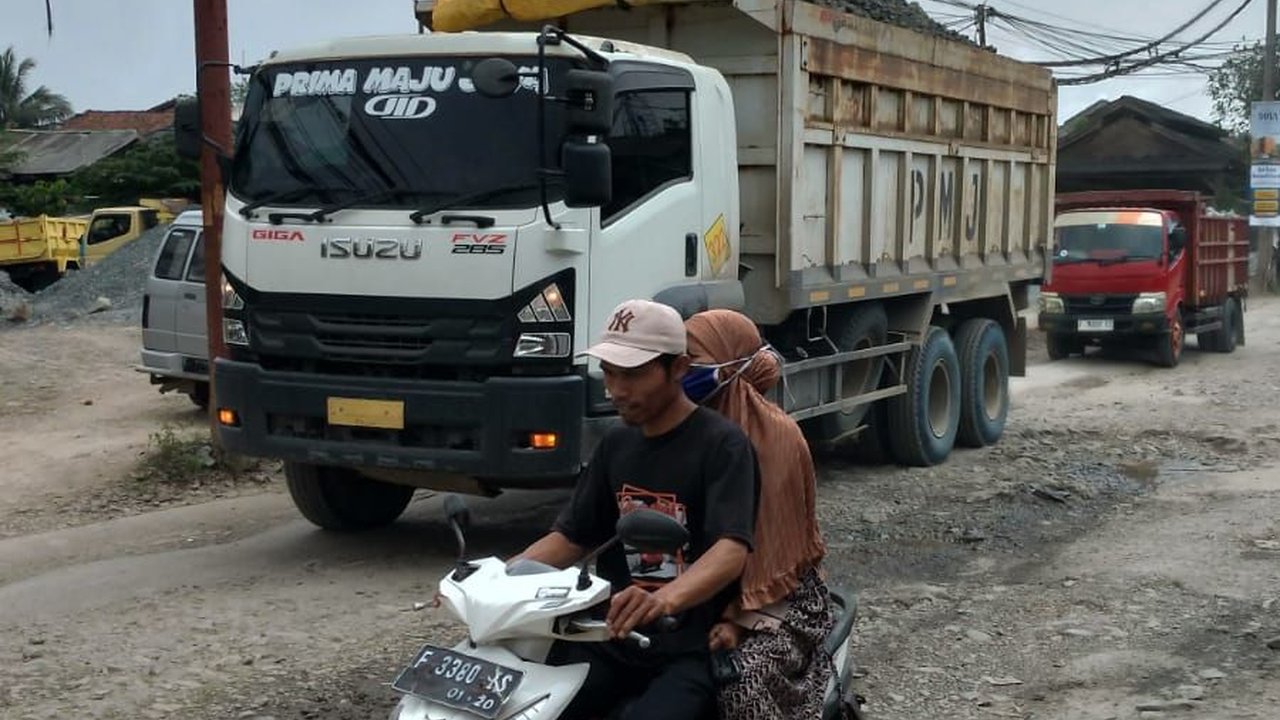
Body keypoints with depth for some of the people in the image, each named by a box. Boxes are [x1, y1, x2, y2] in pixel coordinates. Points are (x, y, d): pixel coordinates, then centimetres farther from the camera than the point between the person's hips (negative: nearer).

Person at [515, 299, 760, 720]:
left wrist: (663, 600, -43)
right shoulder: (616, 443, 13)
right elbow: (572, 535, 16)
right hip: (610, 633, 6)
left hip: (691, 645, -6)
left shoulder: (722, 444, -9)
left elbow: (732, 550, -23)